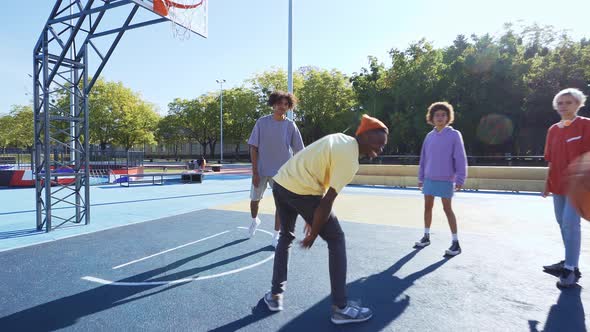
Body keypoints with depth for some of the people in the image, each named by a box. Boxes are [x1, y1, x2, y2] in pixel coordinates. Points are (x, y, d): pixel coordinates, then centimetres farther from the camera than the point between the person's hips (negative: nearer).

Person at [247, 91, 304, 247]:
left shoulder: (291, 125, -4)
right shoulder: (262, 122, -6)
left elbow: (298, 151, 1)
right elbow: (254, 148, -5)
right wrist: (254, 172, -10)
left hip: (282, 172, 0)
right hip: (261, 170, 1)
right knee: (255, 199, 13)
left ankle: (276, 236, 14)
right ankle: (255, 221, 45)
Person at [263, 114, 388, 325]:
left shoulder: (341, 140, 14)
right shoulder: (350, 160, -13)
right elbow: (327, 201, -17)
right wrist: (313, 234, -4)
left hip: (281, 182, 9)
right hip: (301, 192, -9)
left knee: (286, 236, 26)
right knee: (336, 240, 5)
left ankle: (275, 295, 30)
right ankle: (340, 307, 13)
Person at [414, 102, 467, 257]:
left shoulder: (454, 135, -7)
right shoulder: (429, 136, 7)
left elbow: (460, 159, -10)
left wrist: (460, 179, -15)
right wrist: (421, 177, 11)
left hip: (445, 180, -5)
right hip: (429, 179, 5)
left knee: (447, 209, 0)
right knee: (427, 207, 11)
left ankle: (455, 243, 10)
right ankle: (426, 237, 26)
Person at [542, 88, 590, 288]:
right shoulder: (553, 130, 11)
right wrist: (548, 183, 14)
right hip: (558, 184, 6)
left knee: (570, 223, -9)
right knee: (562, 223, 12)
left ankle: (571, 269, 0)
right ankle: (569, 262, 26)